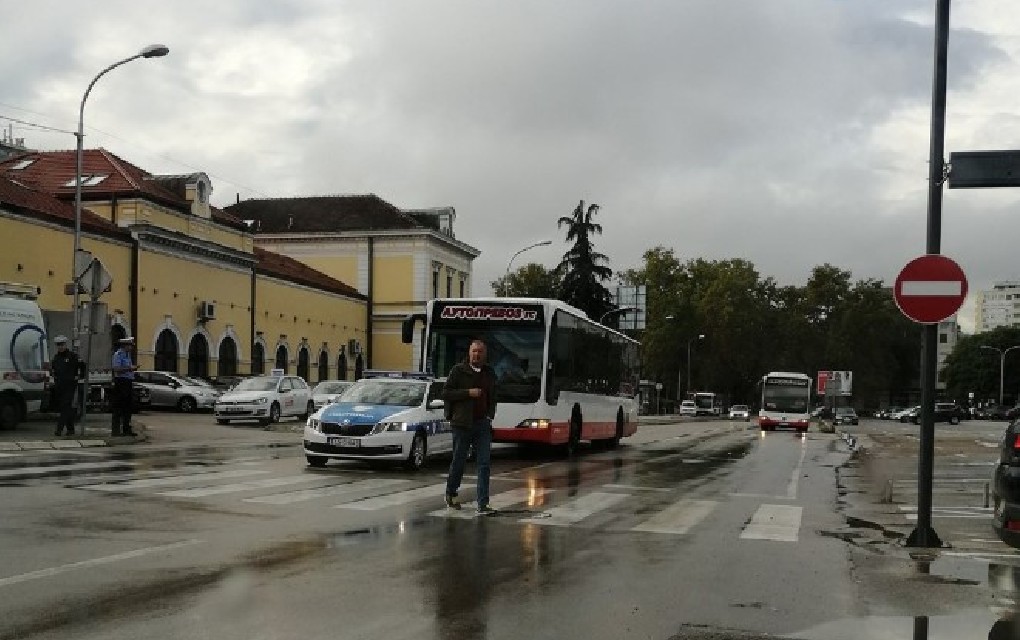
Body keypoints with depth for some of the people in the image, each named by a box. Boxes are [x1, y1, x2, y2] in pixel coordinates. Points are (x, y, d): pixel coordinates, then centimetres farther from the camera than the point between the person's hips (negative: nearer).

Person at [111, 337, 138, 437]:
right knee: (118, 408, -7)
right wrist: (130, 368, -19)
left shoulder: (128, 355, 18)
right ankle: (115, 430, -5)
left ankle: (127, 429, 18)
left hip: (128, 382, 9)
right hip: (121, 382, -9)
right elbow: (116, 369, -21)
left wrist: (133, 368, 10)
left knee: (128, 407, 12)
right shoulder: (118, 354, -11)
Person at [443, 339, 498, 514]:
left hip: (483, 424, 3)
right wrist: (468, 393, -13)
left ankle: (483, 504, -5)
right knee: (458, 462, 7)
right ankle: (451, 494, 31)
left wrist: (490, 416, 8)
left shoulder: (490, 373, 12)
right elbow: (446, 394, -4)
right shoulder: (458, 370, 0)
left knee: (484, 464, -4)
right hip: (462, 424, -3)